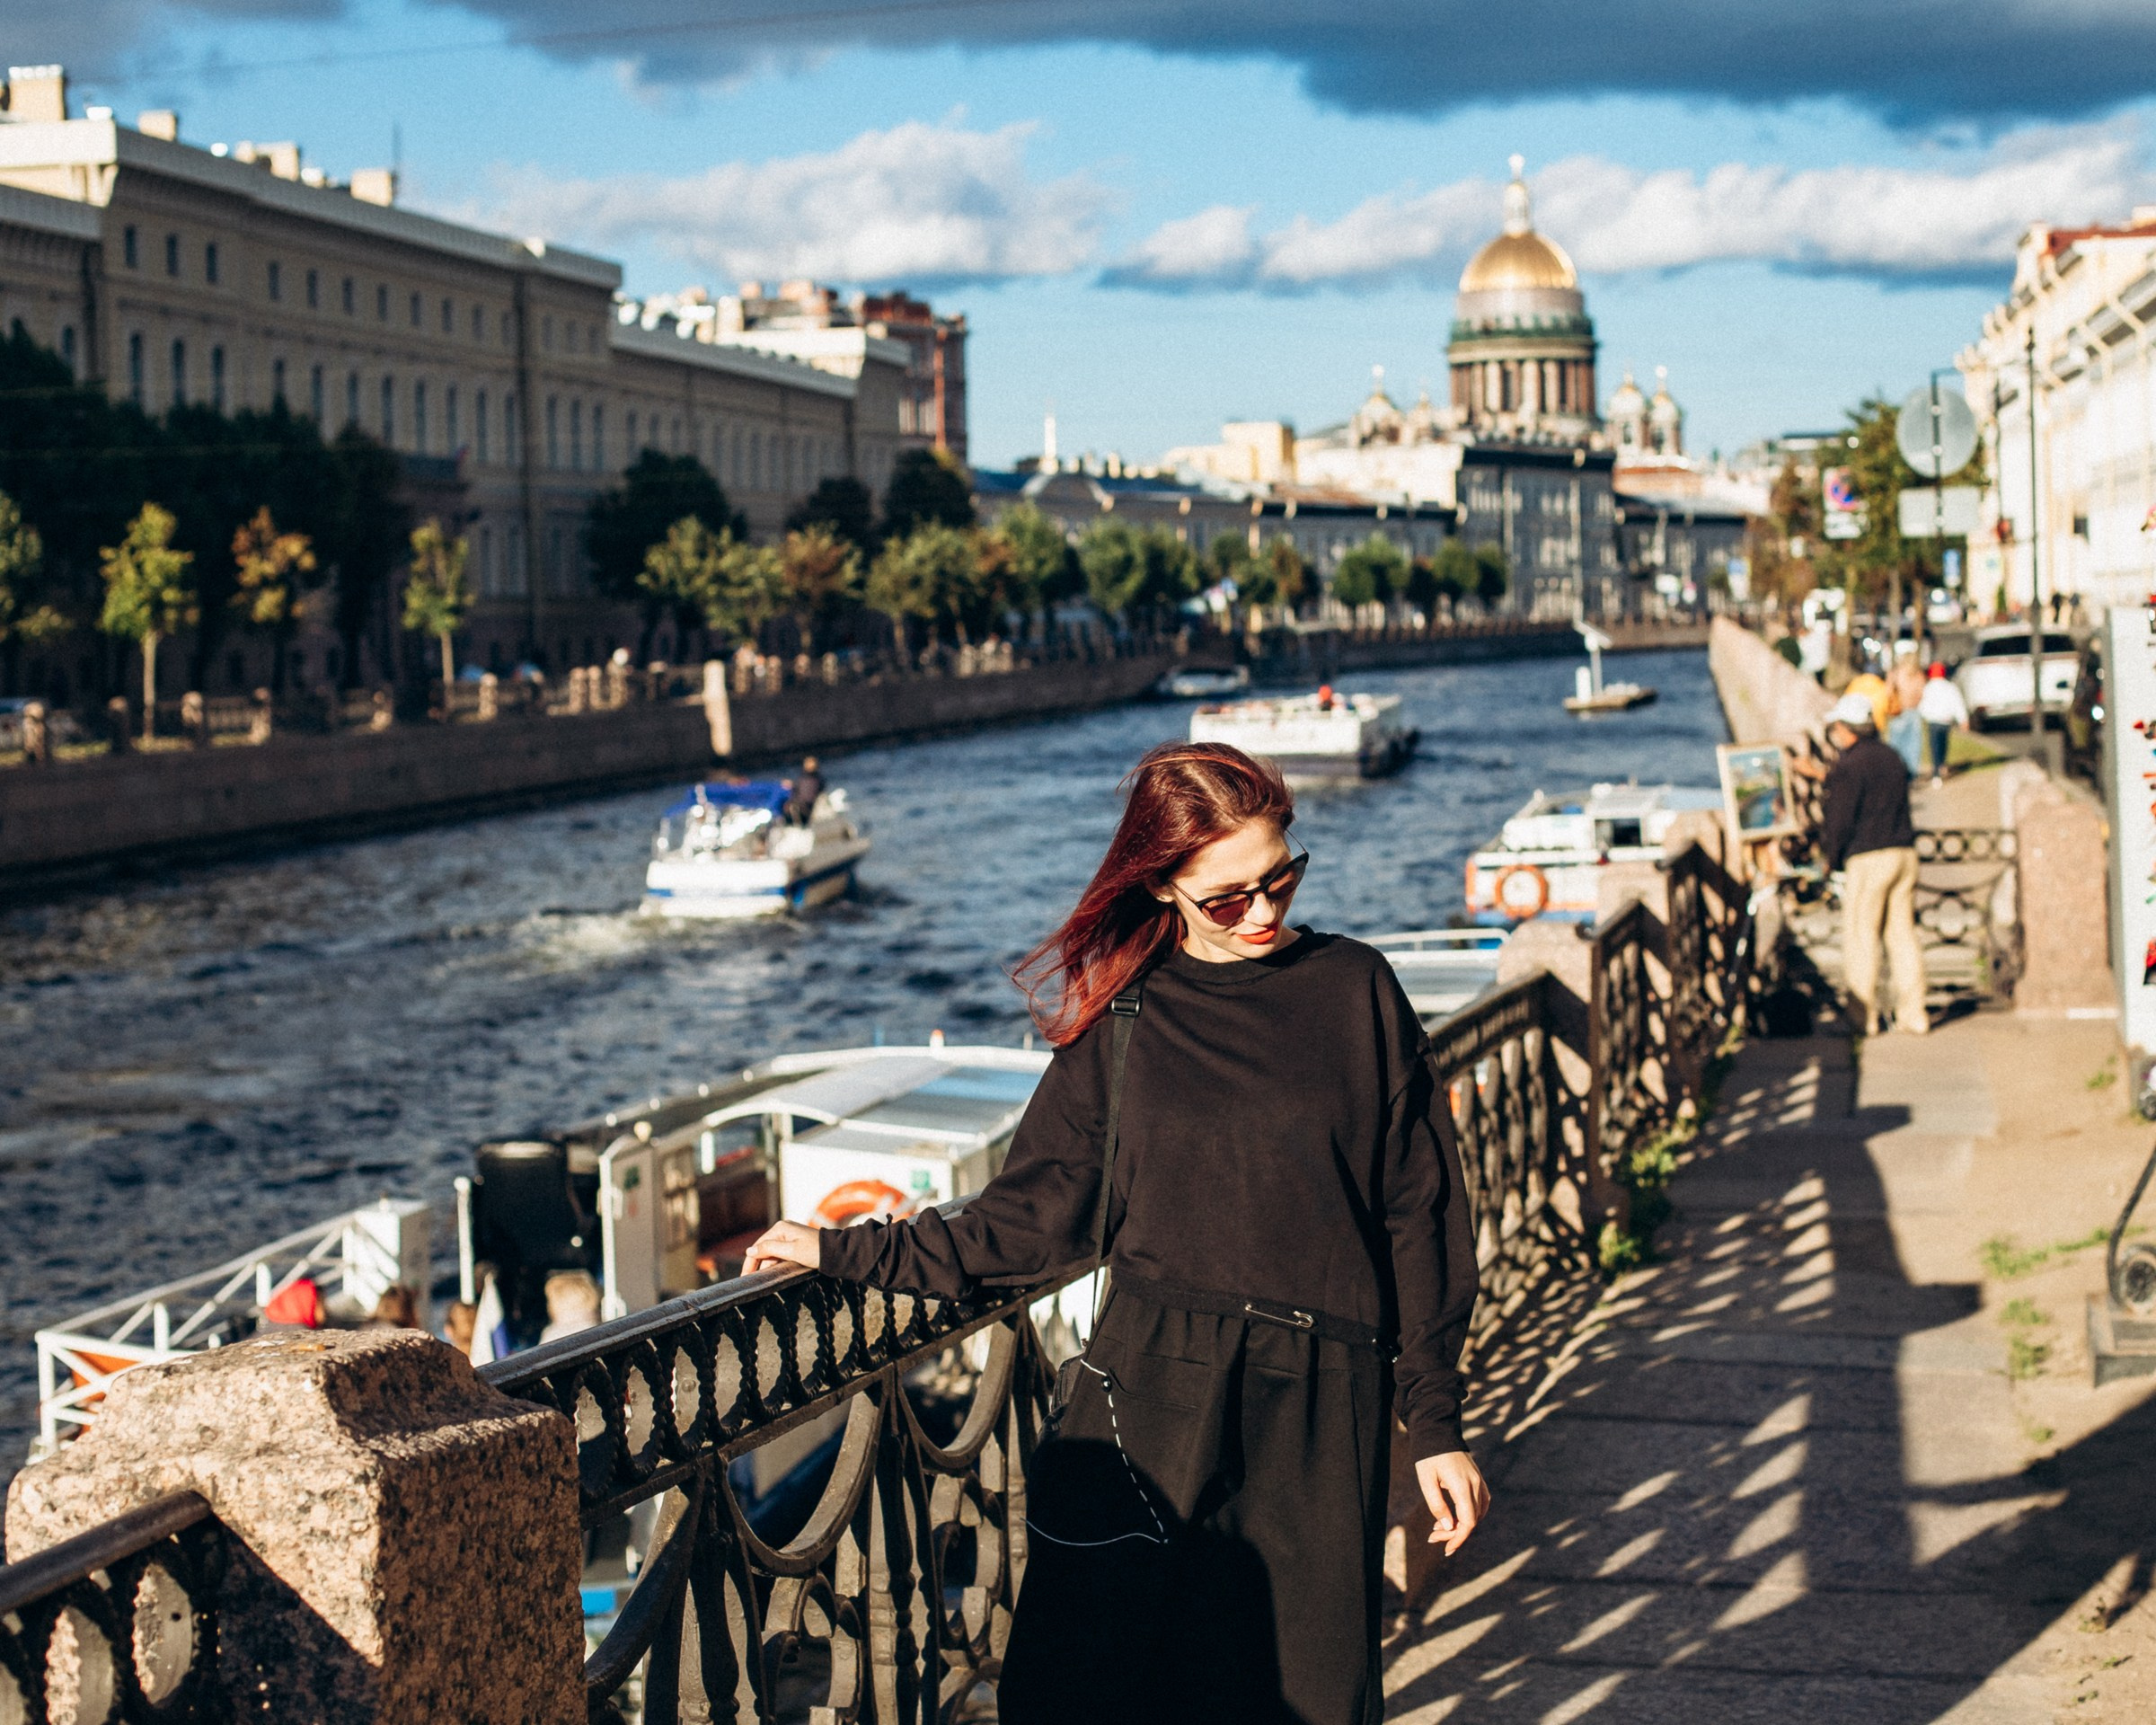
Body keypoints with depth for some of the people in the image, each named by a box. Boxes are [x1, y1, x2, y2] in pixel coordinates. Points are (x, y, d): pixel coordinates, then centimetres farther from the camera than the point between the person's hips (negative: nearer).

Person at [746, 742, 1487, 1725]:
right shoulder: (1121, 1020, 8)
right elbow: (1034, 1219, 12)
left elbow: (1418, 1216, 7)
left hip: (1318, 1420, 0)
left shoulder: (1354, 990, 5)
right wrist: (850, 1254, 10)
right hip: (1150, 1398, 1)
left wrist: (1434, 1425, 4)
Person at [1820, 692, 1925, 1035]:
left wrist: (1832, 857, 3)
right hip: (1905, 852, 7)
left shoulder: (1849, 766, -11)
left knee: (1861, 934, -1)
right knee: (1902, 933, 10)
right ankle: (1912, 1014, 10)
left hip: (1868, 857, -7)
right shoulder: (1892, 757, 14)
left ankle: (1863, 1016, 0)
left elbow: (1840, 820, -11)